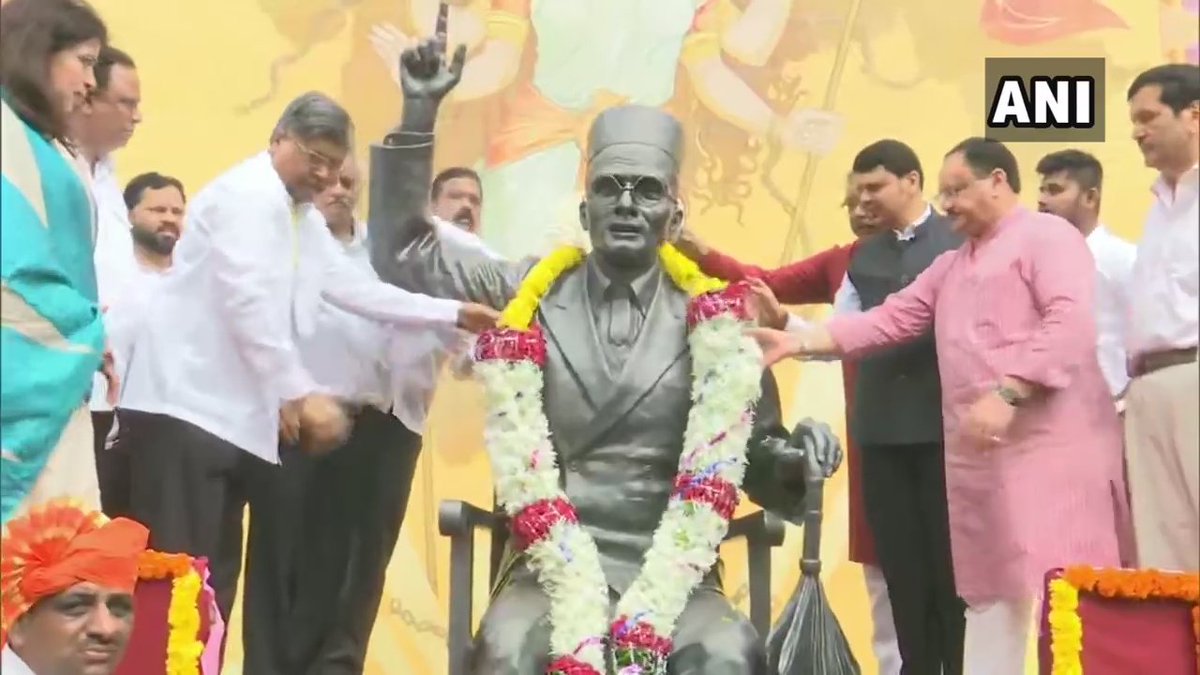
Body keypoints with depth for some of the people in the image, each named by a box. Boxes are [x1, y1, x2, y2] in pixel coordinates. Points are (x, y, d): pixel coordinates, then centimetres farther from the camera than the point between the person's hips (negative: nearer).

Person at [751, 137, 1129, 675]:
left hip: (1051, 442, -8)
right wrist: (799, 342, 6)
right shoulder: (951, 266, 24)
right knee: (990, 590, 9)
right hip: (979, 450, 8)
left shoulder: (1047, 236, -2)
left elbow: (1072, 322, -16)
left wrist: (1007, 393, -24)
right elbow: (888, 320, 17)